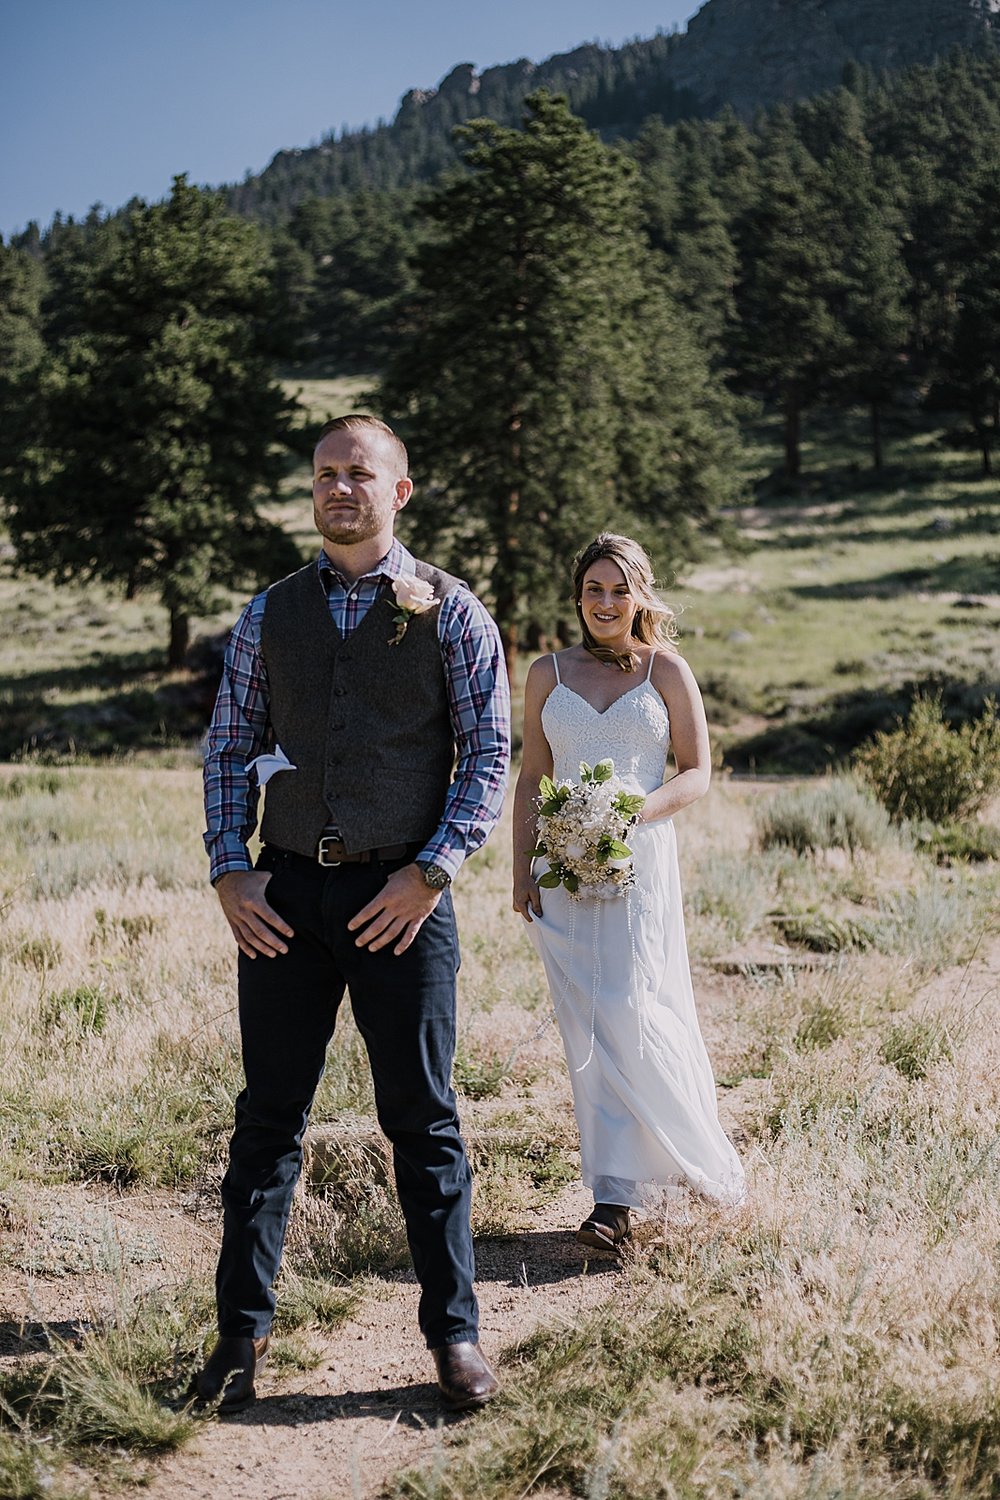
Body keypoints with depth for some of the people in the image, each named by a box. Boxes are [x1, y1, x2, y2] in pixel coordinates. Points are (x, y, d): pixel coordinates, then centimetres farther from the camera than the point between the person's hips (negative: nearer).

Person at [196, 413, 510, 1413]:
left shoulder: (449, 612, 1)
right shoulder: (270, 615, 10)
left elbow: (489, 753, -2)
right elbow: (229, 747, 11)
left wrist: (430, 872, -12)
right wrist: (230, 872, -1)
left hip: (402, 897, -2)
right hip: (284, 897, 3)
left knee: (423, 1120, 5)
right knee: (268, 1114, 8)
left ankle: (453, 1331, 17)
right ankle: (243, 1330, 19)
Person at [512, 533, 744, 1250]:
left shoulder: (668, 670, 4)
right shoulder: (548, 674, 11)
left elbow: (698, 772, 3)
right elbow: (531, 780, 12)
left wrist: (640, 808, -15)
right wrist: (522, 869, 3)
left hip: (640, 861, -3)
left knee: (630, 1015, -11)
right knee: (587, 1029, 2)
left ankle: (617, 1190, 0)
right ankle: (617, 1191, 9)